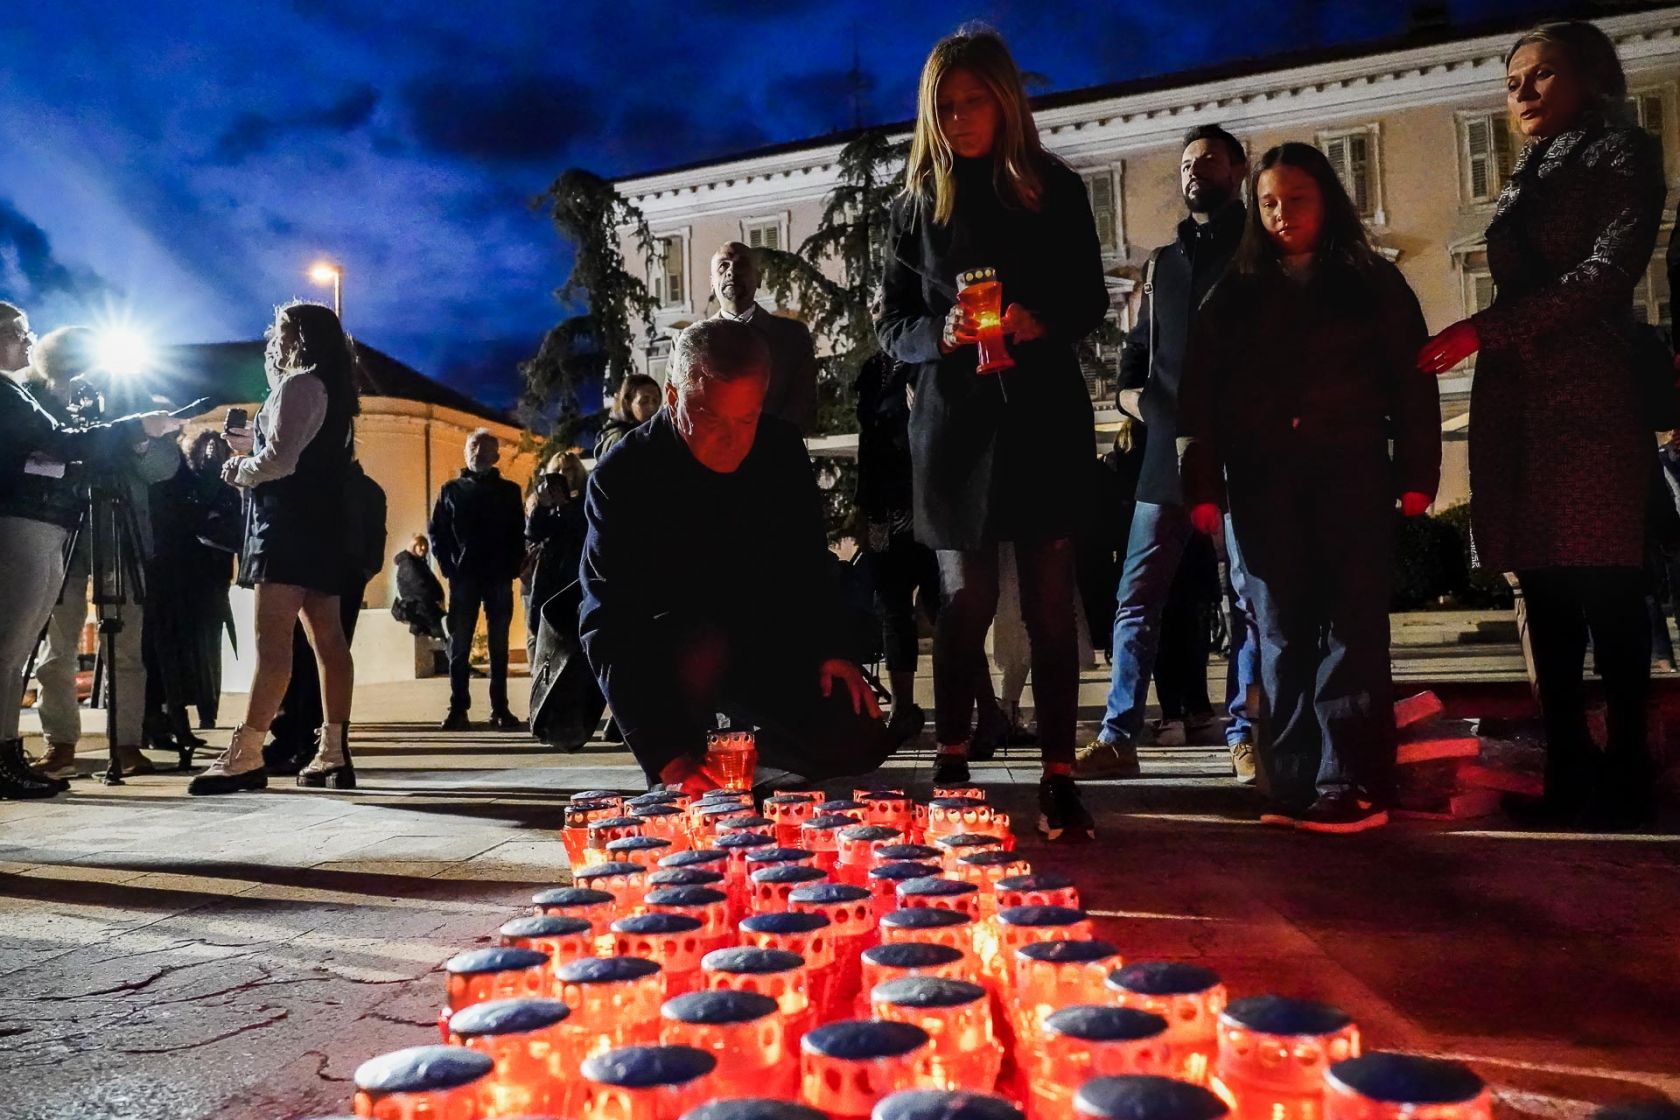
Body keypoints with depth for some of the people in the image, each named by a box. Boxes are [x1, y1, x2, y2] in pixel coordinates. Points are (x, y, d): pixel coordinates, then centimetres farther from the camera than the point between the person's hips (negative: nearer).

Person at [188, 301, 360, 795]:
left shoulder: (299, 384, -7)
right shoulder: (333, 390, 21)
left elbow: (281, 460, -16)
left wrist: (239, 471, 1)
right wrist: (254, 445, 21)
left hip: (290, 522, -10)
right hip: (321, 524, 10)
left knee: (272, 638, -13)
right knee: (328, 640, 4)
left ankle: (245, 755, -15)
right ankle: (333, 754, 4)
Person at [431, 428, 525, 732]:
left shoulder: (509, 491, 9)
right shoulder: (452, 489, 9)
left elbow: (519, 535, 6)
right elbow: (436, 532, 7)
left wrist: (513, 568, -5)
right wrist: (449, 567, -3)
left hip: (500, 580, 0)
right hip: (463, 578, 0)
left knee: (499, 646, 3)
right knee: (460, 645, 1)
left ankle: (500, 709, 7)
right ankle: (458, 709, 5)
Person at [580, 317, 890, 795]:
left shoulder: (782, 449, -9)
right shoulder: (622, 476, -22)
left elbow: (808, 564, 7)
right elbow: (609, 629, -28)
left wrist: (828, 649, -8)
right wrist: (665, 751, -38)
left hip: (764, 644, 4)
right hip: (665, 646, -4)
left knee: (859, 745, -8)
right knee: (702, 650, -38)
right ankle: (677, 779, -10)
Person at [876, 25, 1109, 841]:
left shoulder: (1055, 190, 7)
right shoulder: (917, 203, 8)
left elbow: (1091, 302, 7)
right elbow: (891, 325, 6)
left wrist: (1041, 321, -14)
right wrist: (939, 333, -15)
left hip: (1042, 417, 0)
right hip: (953, 421, 0)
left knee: (1050, 601, 0)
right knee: (966, 597, 1)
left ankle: (1059, 778, 7)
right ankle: (950, 765, 15)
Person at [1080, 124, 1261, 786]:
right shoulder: (1162, 263, 23)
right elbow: (1135, 362, 22)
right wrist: (1142, 402, 2)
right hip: (1170, 453, 4)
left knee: (1251, 597, 0)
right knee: (1137, 599, -1)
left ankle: (1244, 737, 7)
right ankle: (1118, 737, 2)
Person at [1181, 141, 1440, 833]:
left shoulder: (1374, 284, 12)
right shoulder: (1234, 297, 15)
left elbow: (1412, 382, 6)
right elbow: (1200, 395, 8)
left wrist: (1417, 474, -4)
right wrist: (1203, 484, -1)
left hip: (1351, 474, -1)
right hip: (1263, 482, 2)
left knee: (1351, 626, -6)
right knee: (1283, 632, 0)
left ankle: (1352, 784, -3)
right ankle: (1296, 784, 5)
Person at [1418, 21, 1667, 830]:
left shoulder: (1623, 152, 6)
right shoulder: (1524, 181, 25)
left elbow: (1607, 272, -8)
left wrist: (1484, 330, -15)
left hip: (1589, 392, -6)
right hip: (1514, 395, 6)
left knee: (1603, 586, -7)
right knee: (1546, 588, 3)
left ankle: (1625, 771, 1)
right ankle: (1568, 769, 8)